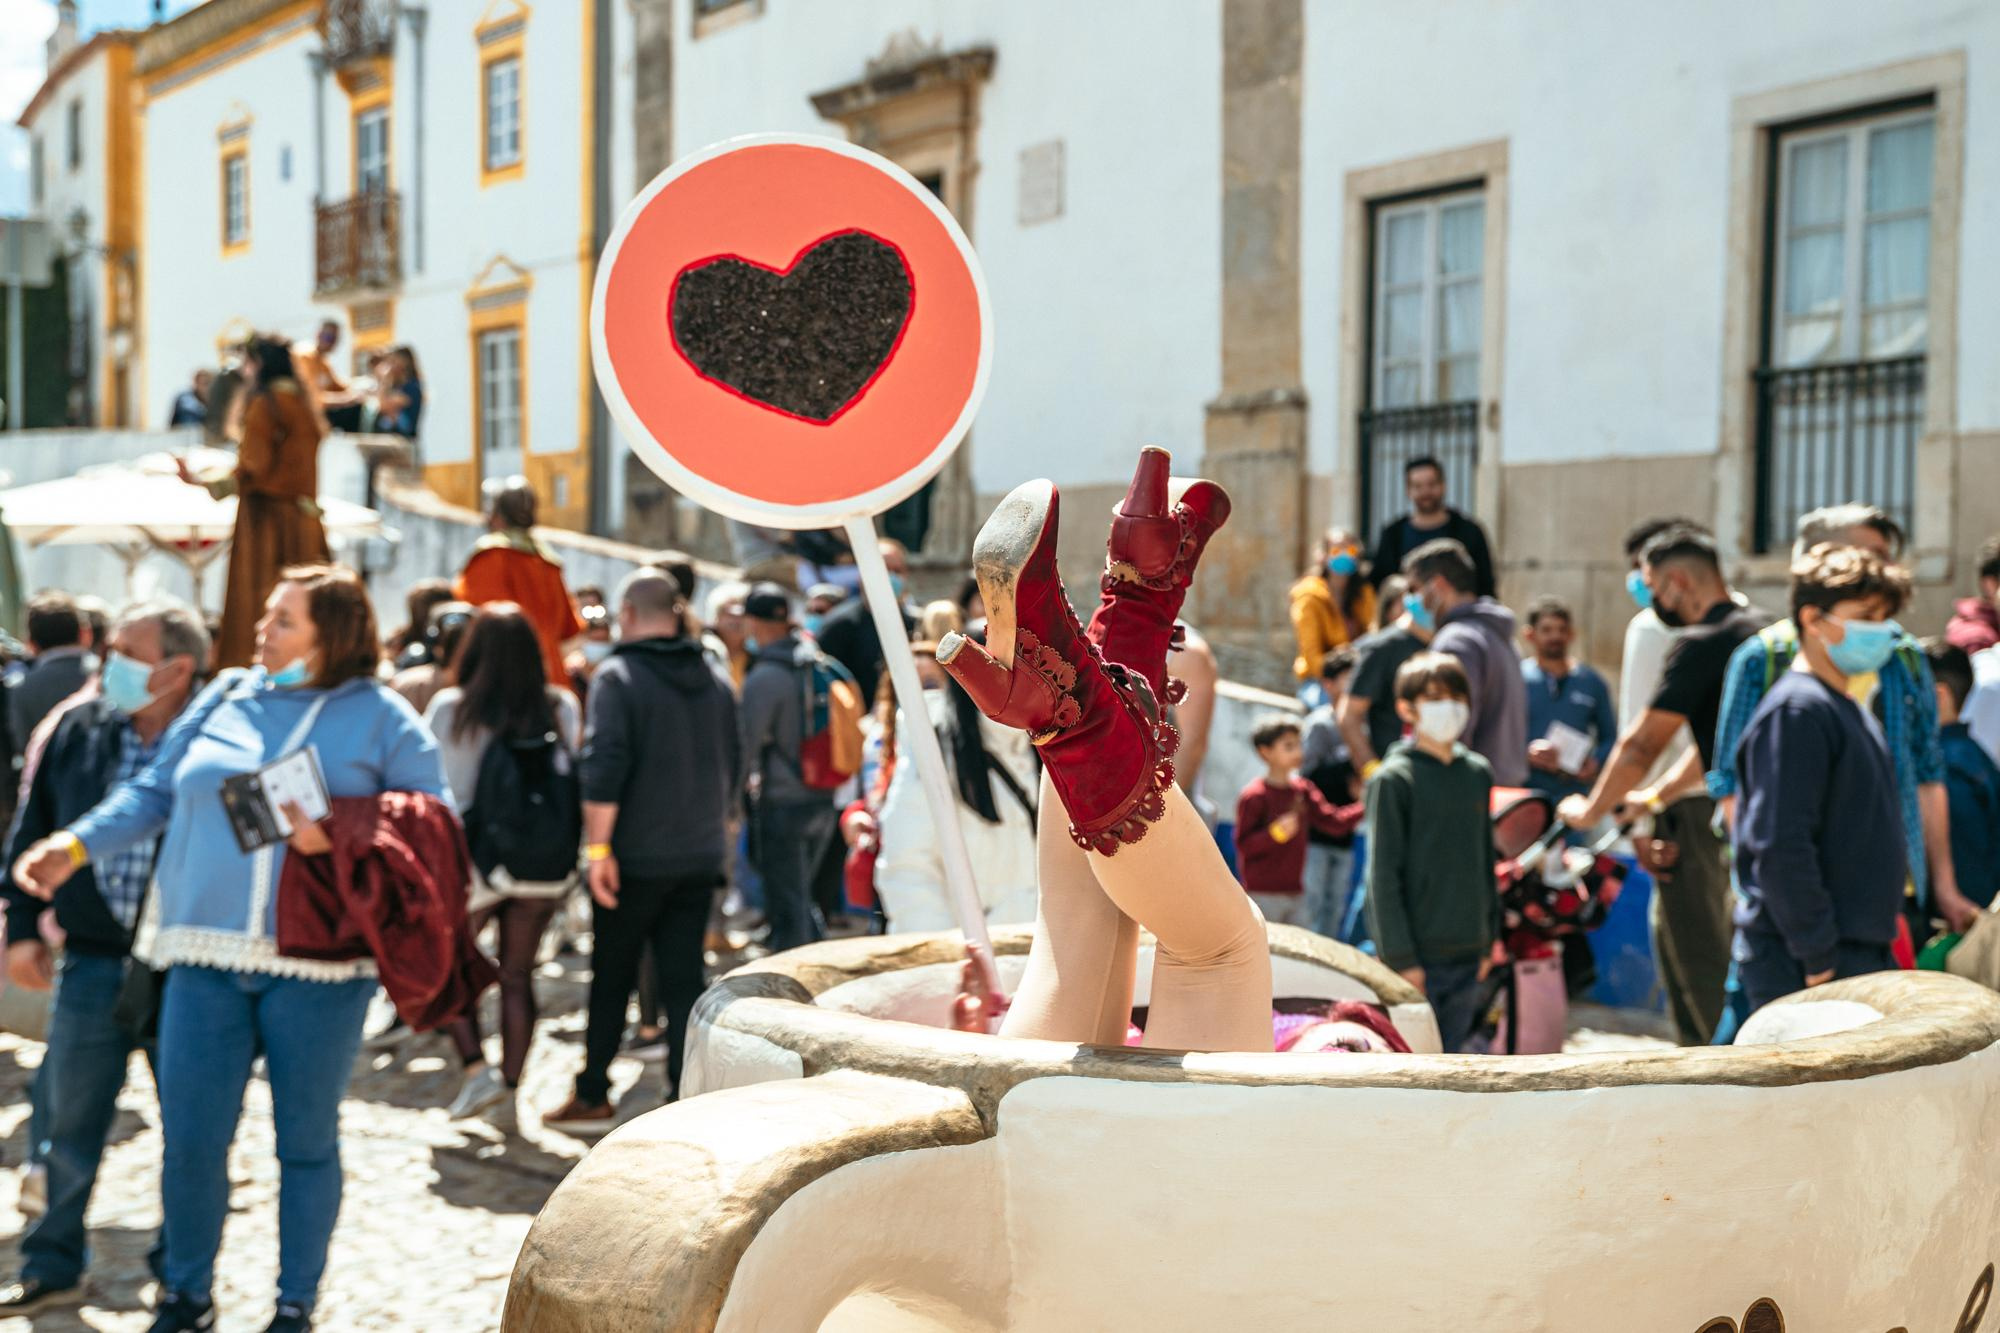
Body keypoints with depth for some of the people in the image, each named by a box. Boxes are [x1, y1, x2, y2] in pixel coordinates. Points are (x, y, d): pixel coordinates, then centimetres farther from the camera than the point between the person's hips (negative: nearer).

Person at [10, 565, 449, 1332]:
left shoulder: (378, 717, 0)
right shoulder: (223, 700, 9)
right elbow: (154, 793, 15)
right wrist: (77, 846, 5)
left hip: (318, 963, -2)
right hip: (207, 955, 3)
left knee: (306, 1141, 10)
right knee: (190, 1138, 3)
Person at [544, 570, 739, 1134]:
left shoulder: (618, 676, -9)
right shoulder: (715, 679, 9)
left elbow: (605, 767, -18)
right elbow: (734, 768, 15)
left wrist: (598, 846, -14)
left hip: (635, 856, -4)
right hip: (699, 856, 4)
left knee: (612, 978, 8)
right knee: (684, 978, 5)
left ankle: (592, 1097, 17)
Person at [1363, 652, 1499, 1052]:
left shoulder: (1478, 773, 11)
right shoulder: (1394, 778, -7)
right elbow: (1384, 873, -9)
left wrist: (1489, 938, 14)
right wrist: (1400, 957, -13)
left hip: (1468, 955, 6)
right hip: (1417, 954, -6)